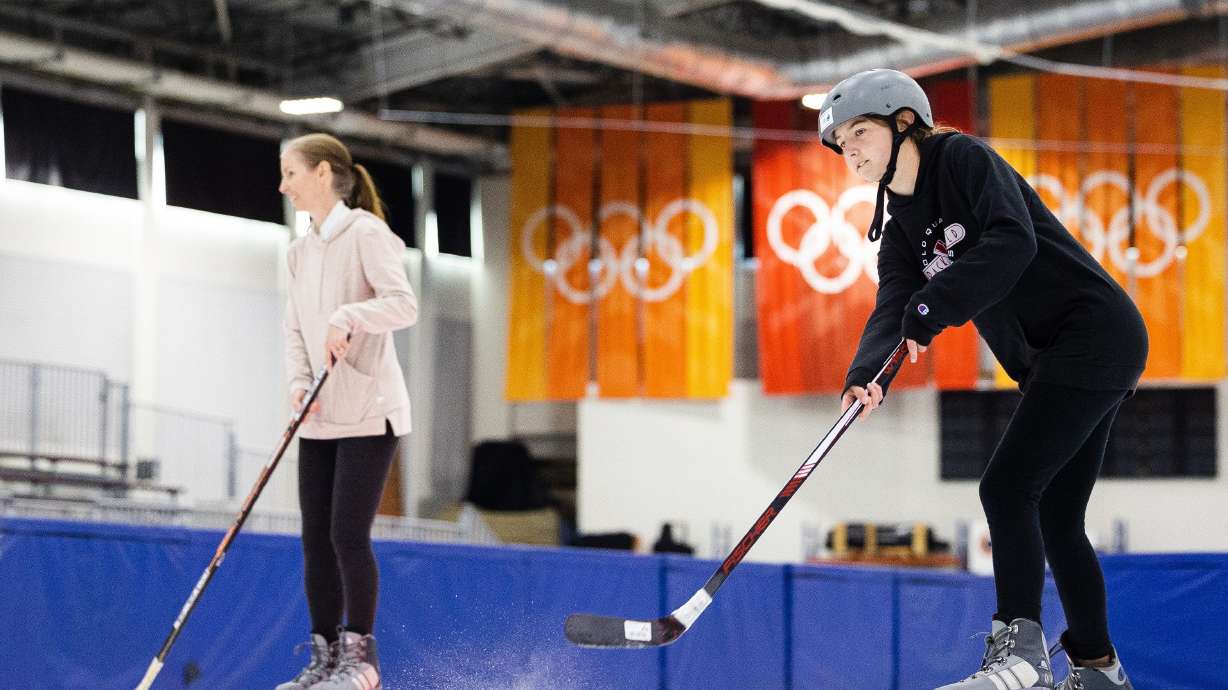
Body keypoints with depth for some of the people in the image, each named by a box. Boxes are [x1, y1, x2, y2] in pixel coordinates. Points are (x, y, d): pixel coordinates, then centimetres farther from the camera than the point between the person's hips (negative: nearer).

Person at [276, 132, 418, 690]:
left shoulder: (366, 233, -8)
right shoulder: (301, 251, 15)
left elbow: (403, 305, -18)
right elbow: (294, 329, 14)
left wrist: (348, 316, -32)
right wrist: (299, 382, -3)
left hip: (369, 412, -7)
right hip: (319, 418, 7)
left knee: (348, 535, -11)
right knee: (315, 539, 6)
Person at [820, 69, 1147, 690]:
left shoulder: (963, 159, -11)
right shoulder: (899, 228, 11)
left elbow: (1014, 241, -26)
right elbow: (892, 310, -5)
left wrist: (932, 306, -30)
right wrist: (864, 377, -25)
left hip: (1096, 335, -9)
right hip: (1053, 363, 9)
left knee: (1007, 486, -17)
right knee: (1054, 519, 12)